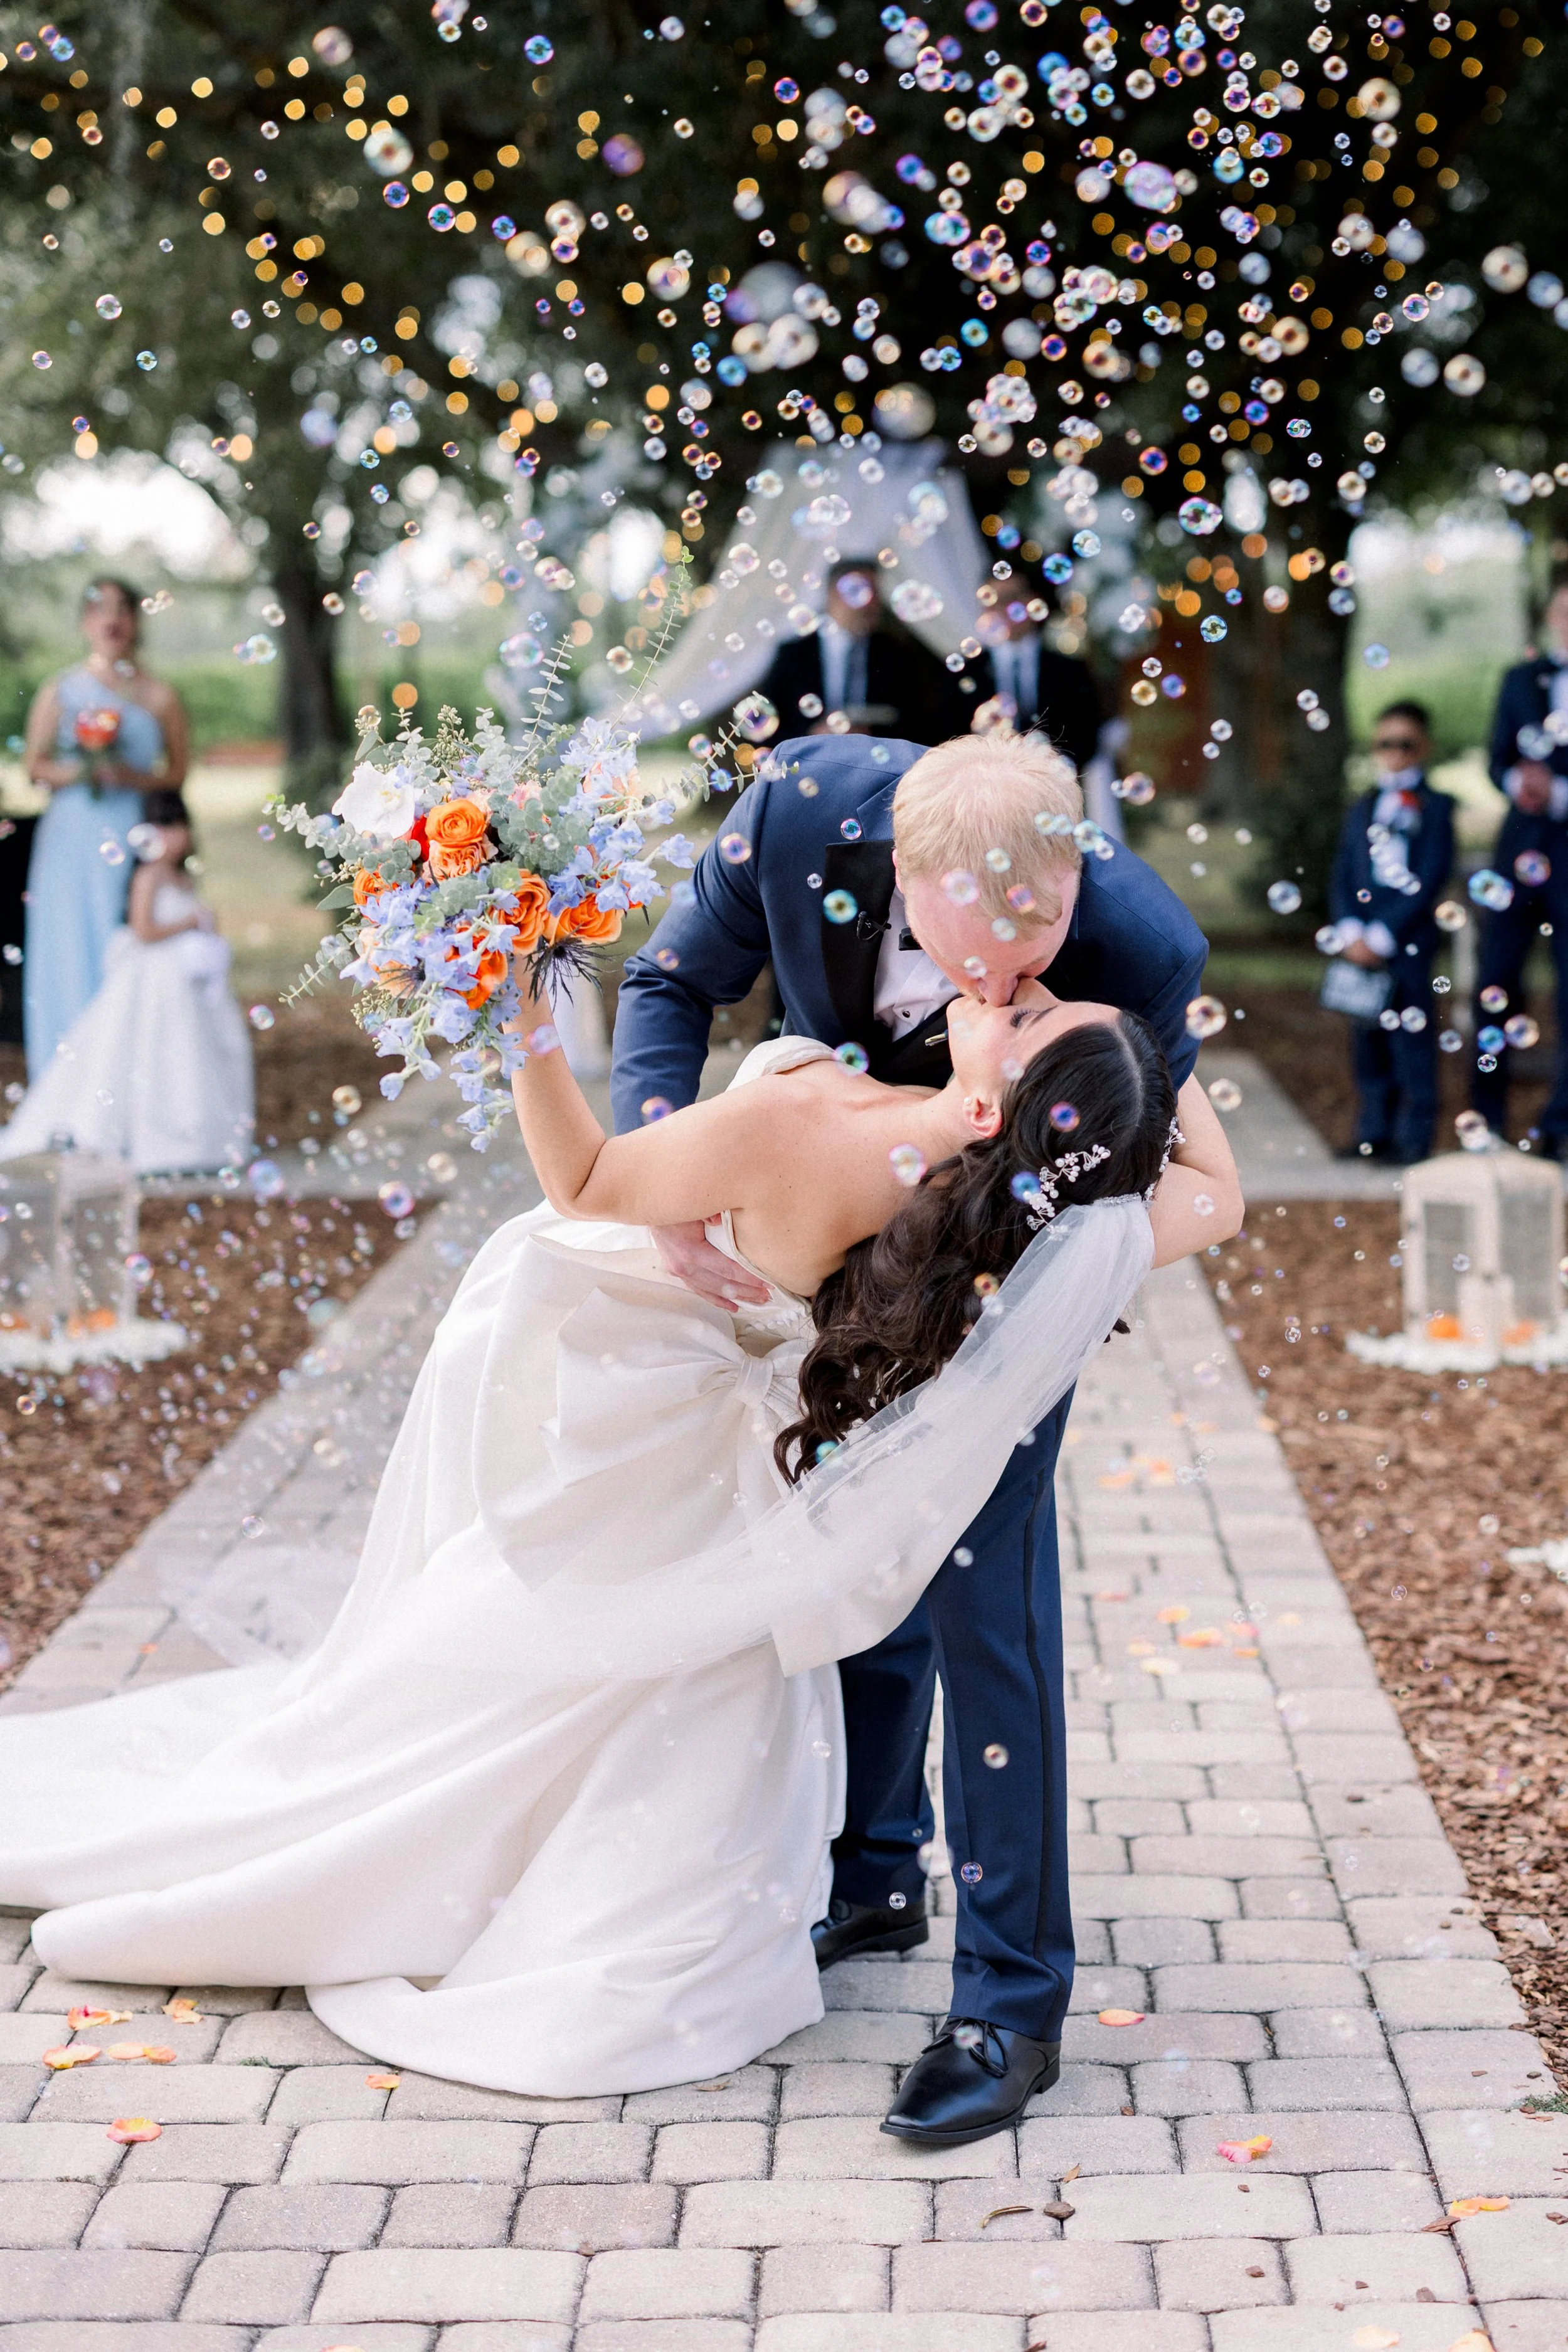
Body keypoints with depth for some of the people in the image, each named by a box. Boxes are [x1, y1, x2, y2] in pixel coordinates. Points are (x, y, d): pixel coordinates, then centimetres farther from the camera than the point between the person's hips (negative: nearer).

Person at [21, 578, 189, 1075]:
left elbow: (178, 772, 6)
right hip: (71, 842, 1)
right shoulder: (60, 692, 7)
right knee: (72, 954, 0)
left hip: (134, 842, 0)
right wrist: (76, 773, -11)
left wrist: (135, 777, -11)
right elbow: (34, 765, 7)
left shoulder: (159, 697, 5)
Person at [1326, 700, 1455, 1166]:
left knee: (1411, 1038, -5)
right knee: (1367, 1041, 9)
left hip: (1408, 941, -5)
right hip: (1361, 946, 5)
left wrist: (1382, 935, -14)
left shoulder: (1435, 808, -2)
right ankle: (1374, 1132, 18)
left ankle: (1415, 1139, 0)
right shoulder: (1361, 810, 15)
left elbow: (1431, 879, -9)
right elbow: (1342, 877, 11)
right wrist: (1350, 931, -6)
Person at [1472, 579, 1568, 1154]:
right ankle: (1487, 1118, 16)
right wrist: (1517, 780, -12)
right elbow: (1499, 758, 9)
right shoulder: (1521, 680, 12)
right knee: (1494, 982, 4)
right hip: (1521, 850, 3)